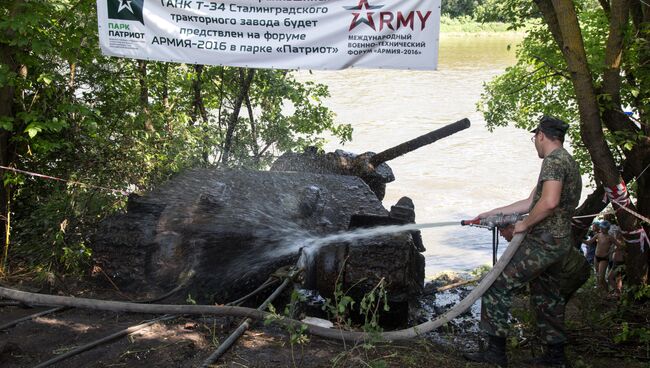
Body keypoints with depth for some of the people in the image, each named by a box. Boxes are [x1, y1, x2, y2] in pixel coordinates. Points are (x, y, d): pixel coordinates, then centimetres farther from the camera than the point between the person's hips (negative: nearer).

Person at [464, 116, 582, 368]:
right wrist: (491, 214, 25)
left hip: (542, 243, -10)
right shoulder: (566, 161, 21)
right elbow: (530, 202, 24)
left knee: (497, 287, -9)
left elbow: (549, 202, -30)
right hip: (557, 243, 10)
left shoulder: (554, 160, -13)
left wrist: (524, 225, -16)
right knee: (547, 297, 18)